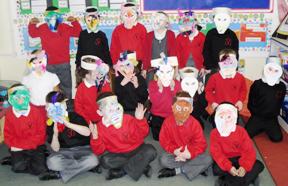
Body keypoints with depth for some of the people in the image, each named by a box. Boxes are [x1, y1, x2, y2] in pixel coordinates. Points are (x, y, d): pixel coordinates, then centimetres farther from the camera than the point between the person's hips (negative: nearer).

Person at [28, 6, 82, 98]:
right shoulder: (42, 28, 0)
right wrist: (32, 24, 1)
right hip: (48, 65, 0)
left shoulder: (65, 27, -1)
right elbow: (33, 34, 18)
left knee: (66, 87, 11)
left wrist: (74, 22, -8)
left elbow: (78, 33, 5)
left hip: (64, 64, 0)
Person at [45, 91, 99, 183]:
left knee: (92, 160, -33)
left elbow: (87, 132, -28)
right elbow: (55, 149, -6)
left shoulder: (74, 116, -11)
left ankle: (62, 173, -18)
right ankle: (83, 166, -17)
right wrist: (55, 134, -24)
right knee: (51, 162, -31)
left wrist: (68, 124, -35)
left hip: (82, 149, -1)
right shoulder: (51, 125, -3)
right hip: (64, 151, 2)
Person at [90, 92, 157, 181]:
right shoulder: (99, 127, -10)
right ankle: (142, 166, -19)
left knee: (150, 151, -27)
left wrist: (140, 120, -24)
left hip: (136, 150, 0)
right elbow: (99, 151, -10)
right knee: (105, 160, -30)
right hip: (118, 155, 0)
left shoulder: (128, 119, -10)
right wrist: (95, 137, -28)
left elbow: (141, 135, -11)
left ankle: (121, 170, -19)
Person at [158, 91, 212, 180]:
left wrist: (190, 153, -28)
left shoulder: (195, 123, -15)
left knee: (208, 159, -25)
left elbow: (201, 144, -13)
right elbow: (164, 141, -8)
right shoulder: (168, 122, -13)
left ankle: (176, 170, -21)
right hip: (175, 153, 0)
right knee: (163, 160, -30)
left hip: (191, 154, 1)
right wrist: (174, 151, -23)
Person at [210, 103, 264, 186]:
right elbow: (217, 153, -16)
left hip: (239, 159, 3)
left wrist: (244, 166, -27)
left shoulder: (240, 130, -4)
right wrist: (228, 167, -31)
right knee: (217, 169, -34)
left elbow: (249, 150, -9)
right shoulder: (214, 133, -8)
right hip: (225, 160, -2)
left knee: (259, 165, -21)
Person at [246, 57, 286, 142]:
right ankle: (260, 128, 16)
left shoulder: (282, 86, -3)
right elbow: (250, 104, 1)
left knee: (277, 138, -13)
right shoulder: (257, 84, -8)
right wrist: (256, 114, -1)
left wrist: (274, 114, 4)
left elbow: (280, 103, 11)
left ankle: (267, 128, 18)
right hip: (257, 117, -1)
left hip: (272, 119, 1)